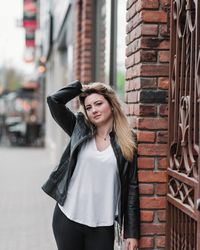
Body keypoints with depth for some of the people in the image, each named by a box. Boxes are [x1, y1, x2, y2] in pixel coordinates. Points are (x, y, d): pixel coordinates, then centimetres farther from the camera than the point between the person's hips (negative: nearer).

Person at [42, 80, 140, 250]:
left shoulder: (128, 142, 1)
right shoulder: (80, 129, 6)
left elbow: (132, 187, -1)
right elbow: (54, 100, -5)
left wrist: (131, 232, -4)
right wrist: (81, 87, 6)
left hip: (102, 225, -1)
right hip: (67, 218, 1)